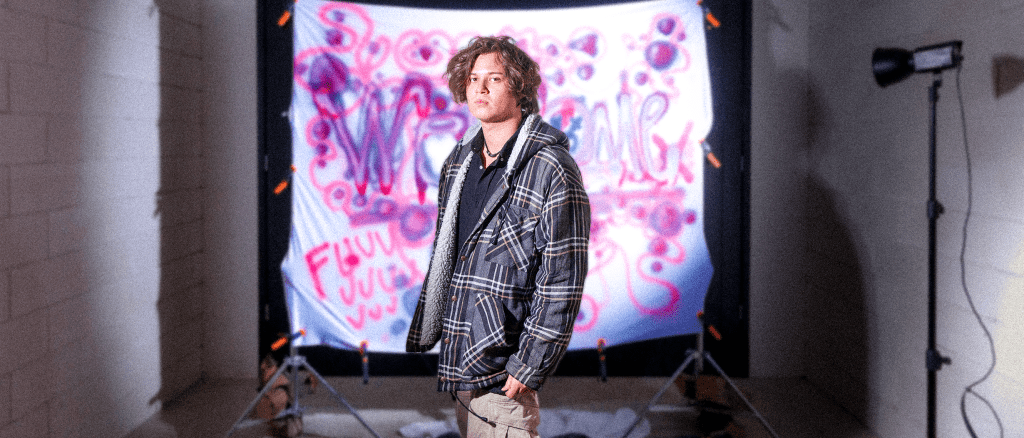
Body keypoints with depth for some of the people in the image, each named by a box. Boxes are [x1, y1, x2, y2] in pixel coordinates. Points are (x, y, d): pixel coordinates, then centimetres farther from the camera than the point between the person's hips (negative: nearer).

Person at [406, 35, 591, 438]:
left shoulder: (551, 169, -15)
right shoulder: (459, 160, 9)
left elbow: (562, 281, -16)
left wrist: (529, 367, -17)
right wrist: (436, 329, 16)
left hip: (503, 365, -7)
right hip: (457, 353, 8)